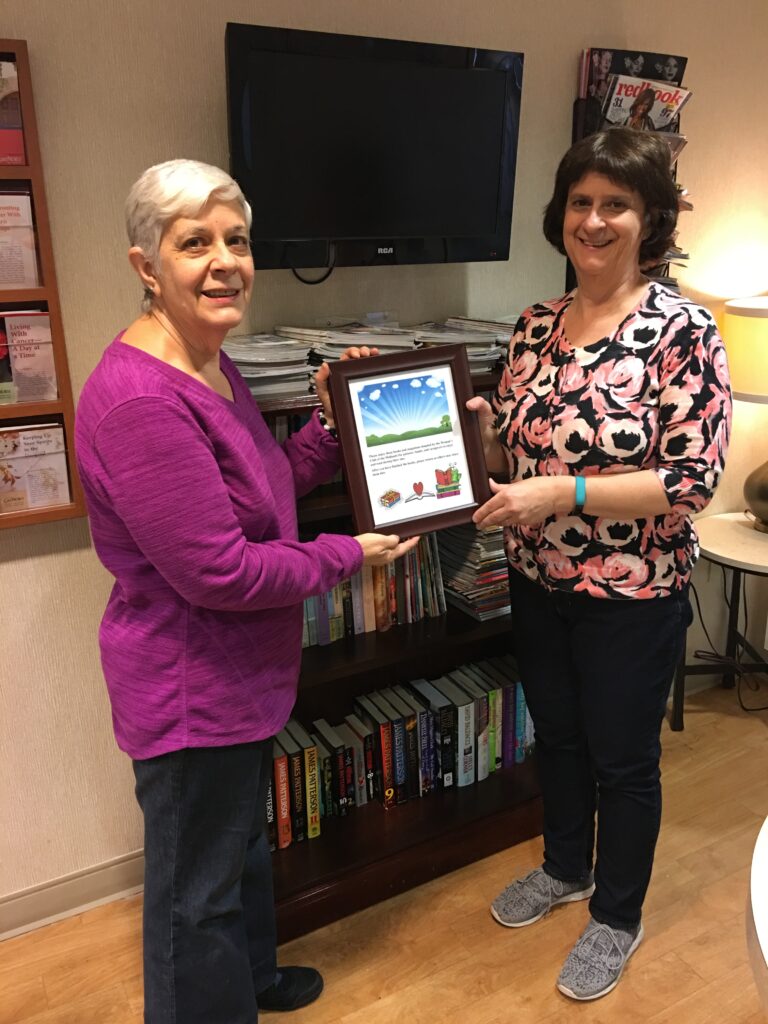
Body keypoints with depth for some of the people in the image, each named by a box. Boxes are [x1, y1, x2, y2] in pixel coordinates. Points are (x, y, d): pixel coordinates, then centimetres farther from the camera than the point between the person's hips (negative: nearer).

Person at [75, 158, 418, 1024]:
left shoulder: (213, 367, 4)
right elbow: (219, 571, -28)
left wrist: (331, 421, -1)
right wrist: (350, 556, -16)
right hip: (190, 687, -10)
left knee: (241, 836, 30)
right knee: (196, 882, 14)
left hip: (240, 671, 11)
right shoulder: (139, 399, -29)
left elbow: (267, 489, 11)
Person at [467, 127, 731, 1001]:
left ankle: (617, 917, 38)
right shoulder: (536, 325, 3)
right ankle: (566, 867, 49)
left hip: (632, 595, -5)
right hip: (537, 581, 6)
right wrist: (476, 424, -12)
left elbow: (695, 479, -19)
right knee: (555, 733, 22)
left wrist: (561, 493, -25)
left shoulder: (681, 330, -15)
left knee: (622, 757, 13)